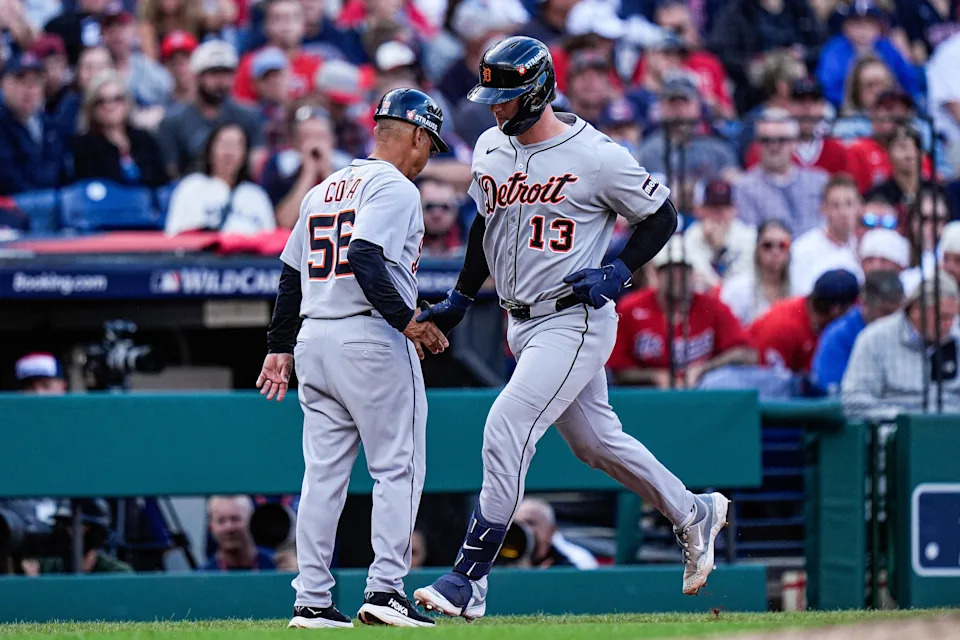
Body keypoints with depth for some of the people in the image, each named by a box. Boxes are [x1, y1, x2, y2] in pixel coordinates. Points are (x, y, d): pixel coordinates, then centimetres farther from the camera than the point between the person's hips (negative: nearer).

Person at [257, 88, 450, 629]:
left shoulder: (323, 190, 19)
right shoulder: (394, 188, -7)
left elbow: (291, 273, 20)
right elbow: (366, 258, -22)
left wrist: (280, 348, 23)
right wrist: (407, 320, -24)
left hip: (314, 340, 8)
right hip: (371, 340, -8)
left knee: (324, 472, 8)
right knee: (398, 467, -3)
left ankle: (312, 600, 5)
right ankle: (386, 589, -11)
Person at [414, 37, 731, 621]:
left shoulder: (596, 156, -15)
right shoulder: (491, 149, 5)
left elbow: (662, 216, -5)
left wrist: (618, 273, -16)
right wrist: (460, 300, 18)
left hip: (575, 321, -8)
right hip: (522, 323, 8)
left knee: (505, 433, -17)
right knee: (595, 440, 19)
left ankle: (470, 579, -14)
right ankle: (693, 514, 39)